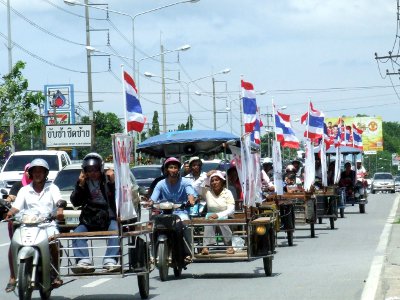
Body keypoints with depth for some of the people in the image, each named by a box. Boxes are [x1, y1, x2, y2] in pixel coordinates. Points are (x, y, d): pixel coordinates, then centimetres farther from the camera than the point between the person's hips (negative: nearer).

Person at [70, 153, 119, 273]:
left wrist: (113, 182, -14)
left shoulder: (107, 180, 6)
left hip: (108, 218, -2)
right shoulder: (83, 182, 12)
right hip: (88, 220, 2)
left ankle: (110, 261, -39)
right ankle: (84, 262, -37)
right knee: (77, 233, -25)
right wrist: (80, 185, -5)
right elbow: (75, 202, 6)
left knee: (115, 230, -32)